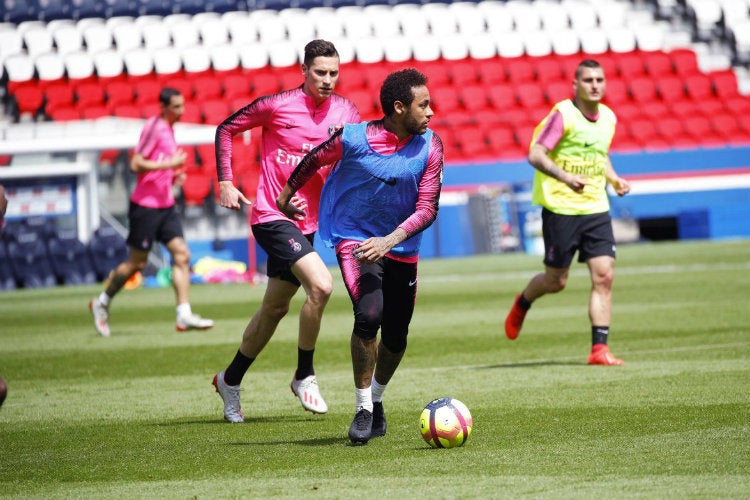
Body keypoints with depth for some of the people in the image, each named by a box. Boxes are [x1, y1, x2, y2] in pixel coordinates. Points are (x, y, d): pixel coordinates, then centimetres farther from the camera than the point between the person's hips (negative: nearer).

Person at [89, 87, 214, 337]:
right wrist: (169, 164, -21)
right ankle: (102, 303, 20)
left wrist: (174, 176, 8)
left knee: (182, 254, -5)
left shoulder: (168, 130, 15)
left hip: (165, 205, 8)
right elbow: (136, 164, -19)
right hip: (145, 206, -8)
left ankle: (184, 315, -8)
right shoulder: (153, 127, -13)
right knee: (136, 262, 0)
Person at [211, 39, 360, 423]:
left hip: (308, 222, 6)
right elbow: (226, 129, 2)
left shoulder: (345, 112, 3)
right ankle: (304, 376, -8)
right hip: (271, 216, -6)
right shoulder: (276, 106, -10)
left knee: (275, 308, 16)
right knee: (321, 285, -25)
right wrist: (225, 183, -4)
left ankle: (230, 380, 35)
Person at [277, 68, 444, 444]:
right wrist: (286, 195, 20)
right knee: (369, 315, -26)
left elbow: (427, 209, -12)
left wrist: (389, 241, -27)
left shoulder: (430, 146, -10)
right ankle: (363, 410, -12)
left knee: (396, 338, 10)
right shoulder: (352, 138, -17)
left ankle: (376, 403, 39)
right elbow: (313, 161, 4)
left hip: (401, 248, 4)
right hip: (354, 240, -4)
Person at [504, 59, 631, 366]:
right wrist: (565, 177, -33)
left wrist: (615, 179, 10)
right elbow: (535, 155, -18)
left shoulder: (608, 118, 8)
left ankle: (599, 349, -6)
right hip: (560, 208, -5)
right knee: (556, 281, 5)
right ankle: (523, 303, 38)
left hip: (596, 208, 5)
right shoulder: (563, 115, -12)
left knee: (604, 276, -8)